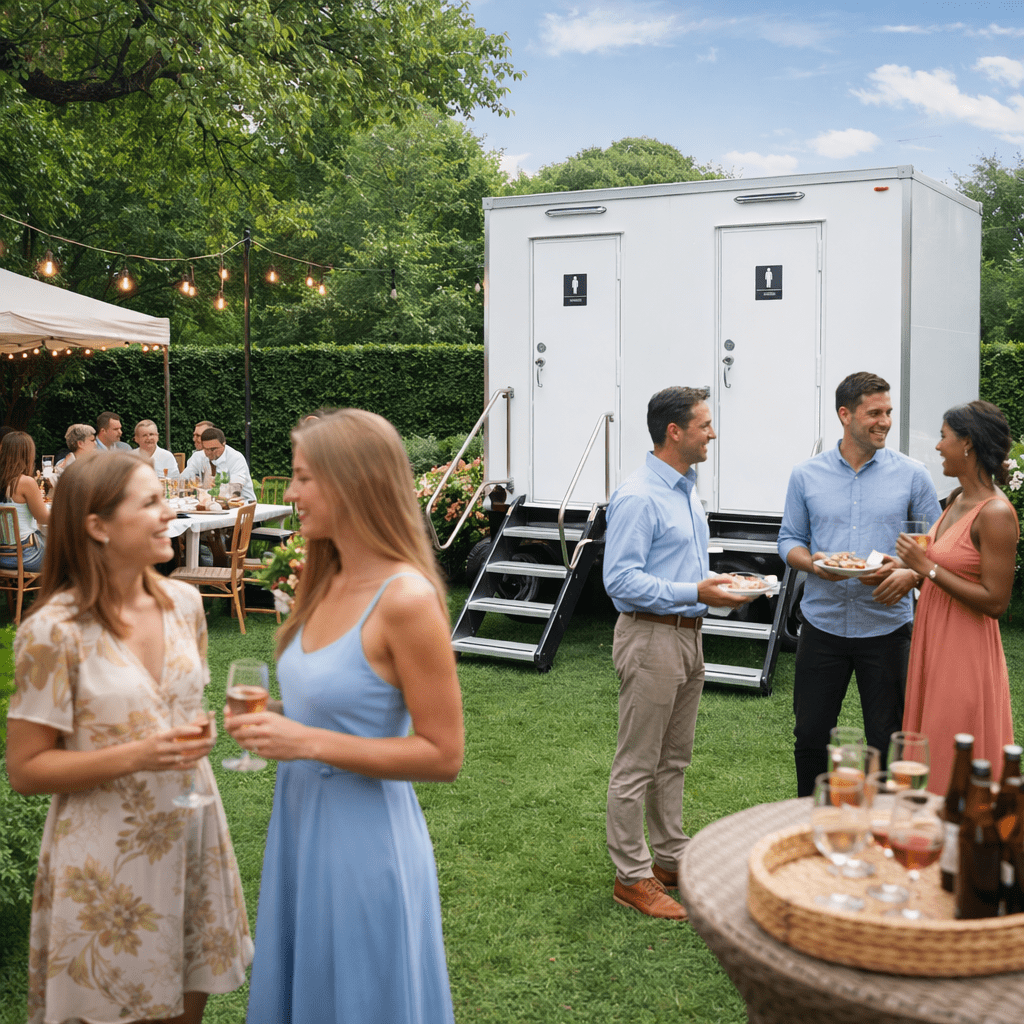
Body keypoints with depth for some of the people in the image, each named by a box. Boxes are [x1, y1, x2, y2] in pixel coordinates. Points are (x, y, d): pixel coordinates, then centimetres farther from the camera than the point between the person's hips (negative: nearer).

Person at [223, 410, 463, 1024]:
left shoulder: (406, 599, -22)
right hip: (301, 823, 8)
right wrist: (272, 719, -1)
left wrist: (307, 742, -22)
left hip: (365, 838, -8)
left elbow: (443, 756, -20)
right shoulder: (329, 583, 4)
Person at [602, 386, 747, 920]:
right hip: (651, 638, -10)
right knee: (637, 764, 0)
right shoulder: (638, 497, -18)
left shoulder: (686, 488, 14)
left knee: (674, 759, 18)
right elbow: (621, 579, -22)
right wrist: (695, 592, -24)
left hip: (687, 635, 10)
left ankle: (670, 858, 30)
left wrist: (717, 585, 6)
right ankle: (631, 877, 10)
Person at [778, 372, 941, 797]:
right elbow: (789, 539, 9)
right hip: (823, 623, 1)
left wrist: (910, 574, -16)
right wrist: (812, 562, -13)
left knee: (887, 741, 6)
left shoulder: (911, 475, 0)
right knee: (810, 735, 9)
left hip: (886, 627, -1)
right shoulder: (806, 475, 3)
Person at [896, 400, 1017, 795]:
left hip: (966, 651, -9)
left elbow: (995, 602, -22)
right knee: (929, 759, 18)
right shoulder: (957, 499, 8)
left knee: (955, 773, 3)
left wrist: (927, 568, -21)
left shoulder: (996, 514, -20)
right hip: (933, 640, 9)